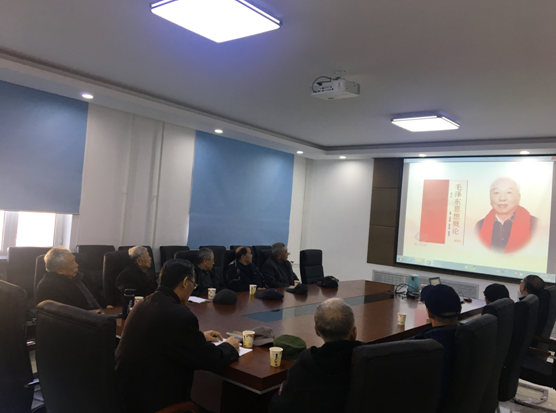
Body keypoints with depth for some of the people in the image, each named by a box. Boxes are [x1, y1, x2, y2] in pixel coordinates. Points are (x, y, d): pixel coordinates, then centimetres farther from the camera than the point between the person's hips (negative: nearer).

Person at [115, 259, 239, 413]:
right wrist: (229, 347, 5)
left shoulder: (145, 303, 2)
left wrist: (200, 336, 22)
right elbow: (210, 360, -14)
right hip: (150, 400, -8)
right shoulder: (180, 315, -24)